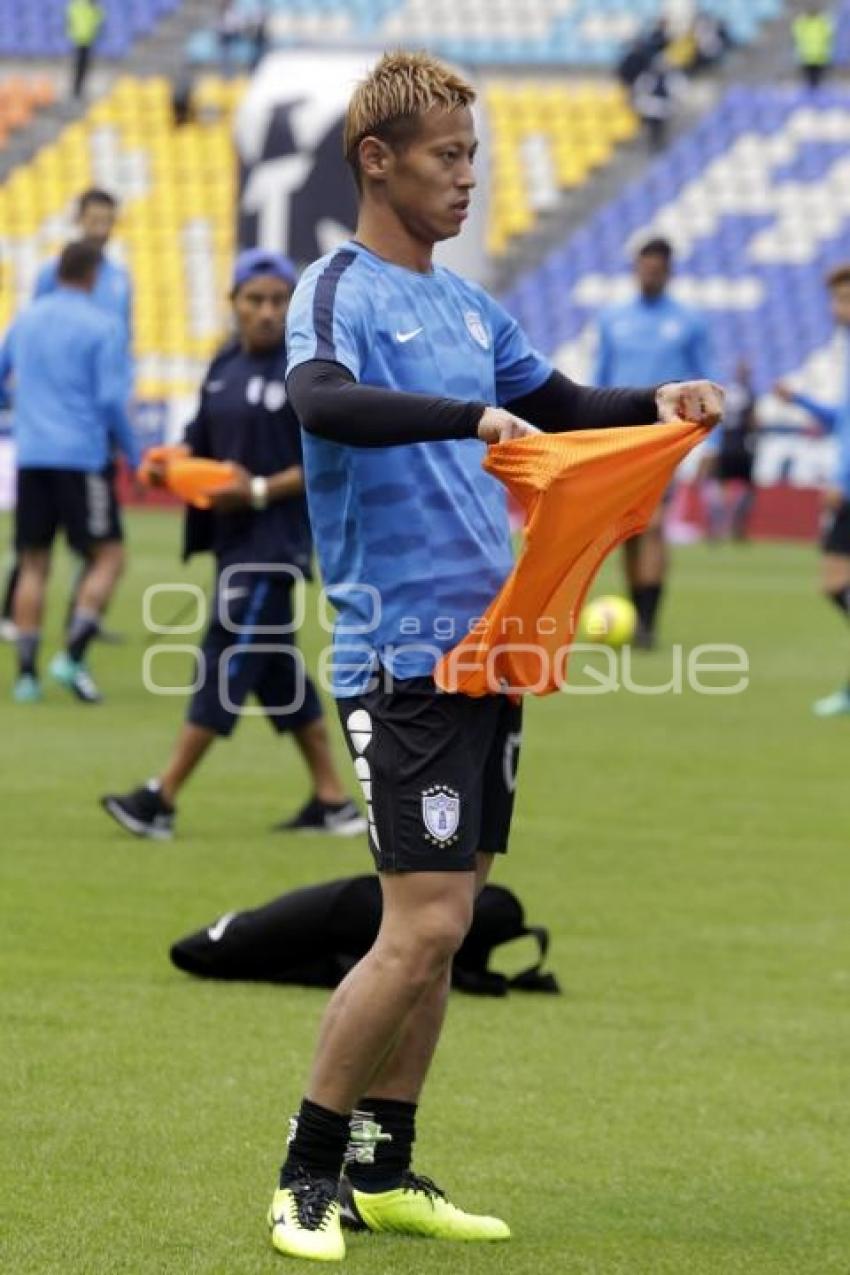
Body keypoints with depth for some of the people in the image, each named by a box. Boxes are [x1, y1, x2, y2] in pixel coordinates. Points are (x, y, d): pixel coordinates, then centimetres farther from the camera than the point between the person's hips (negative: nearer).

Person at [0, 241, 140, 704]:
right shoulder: (101, 328, -5)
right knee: (105, 559, 4)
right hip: (80, 457, -5)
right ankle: (72, 656, -11)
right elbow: (111, 400, -10)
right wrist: (133, 455, 0)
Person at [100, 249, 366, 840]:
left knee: (226, 662, -8)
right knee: (277, 670, 12)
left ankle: (162, 800, -9)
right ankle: (333, 801, 19)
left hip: (275, 541, -8)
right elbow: (203, 443, 19)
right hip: (233, 539, 8)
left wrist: (260, 491, -20)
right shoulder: (225, 367, 11)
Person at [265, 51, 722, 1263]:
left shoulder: (465, 304, 16)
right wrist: (470, 416, -41)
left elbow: (563, 408, 29)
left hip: (487, 649, 8)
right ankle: (308, 1172, 1)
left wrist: (657, 404, 9)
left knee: (439, 923, 10)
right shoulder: (340, 288, -8)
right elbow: (322, 401, -29)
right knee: (425, 926, -12)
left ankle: (385, 1172, 19)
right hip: (404, 653, -8)